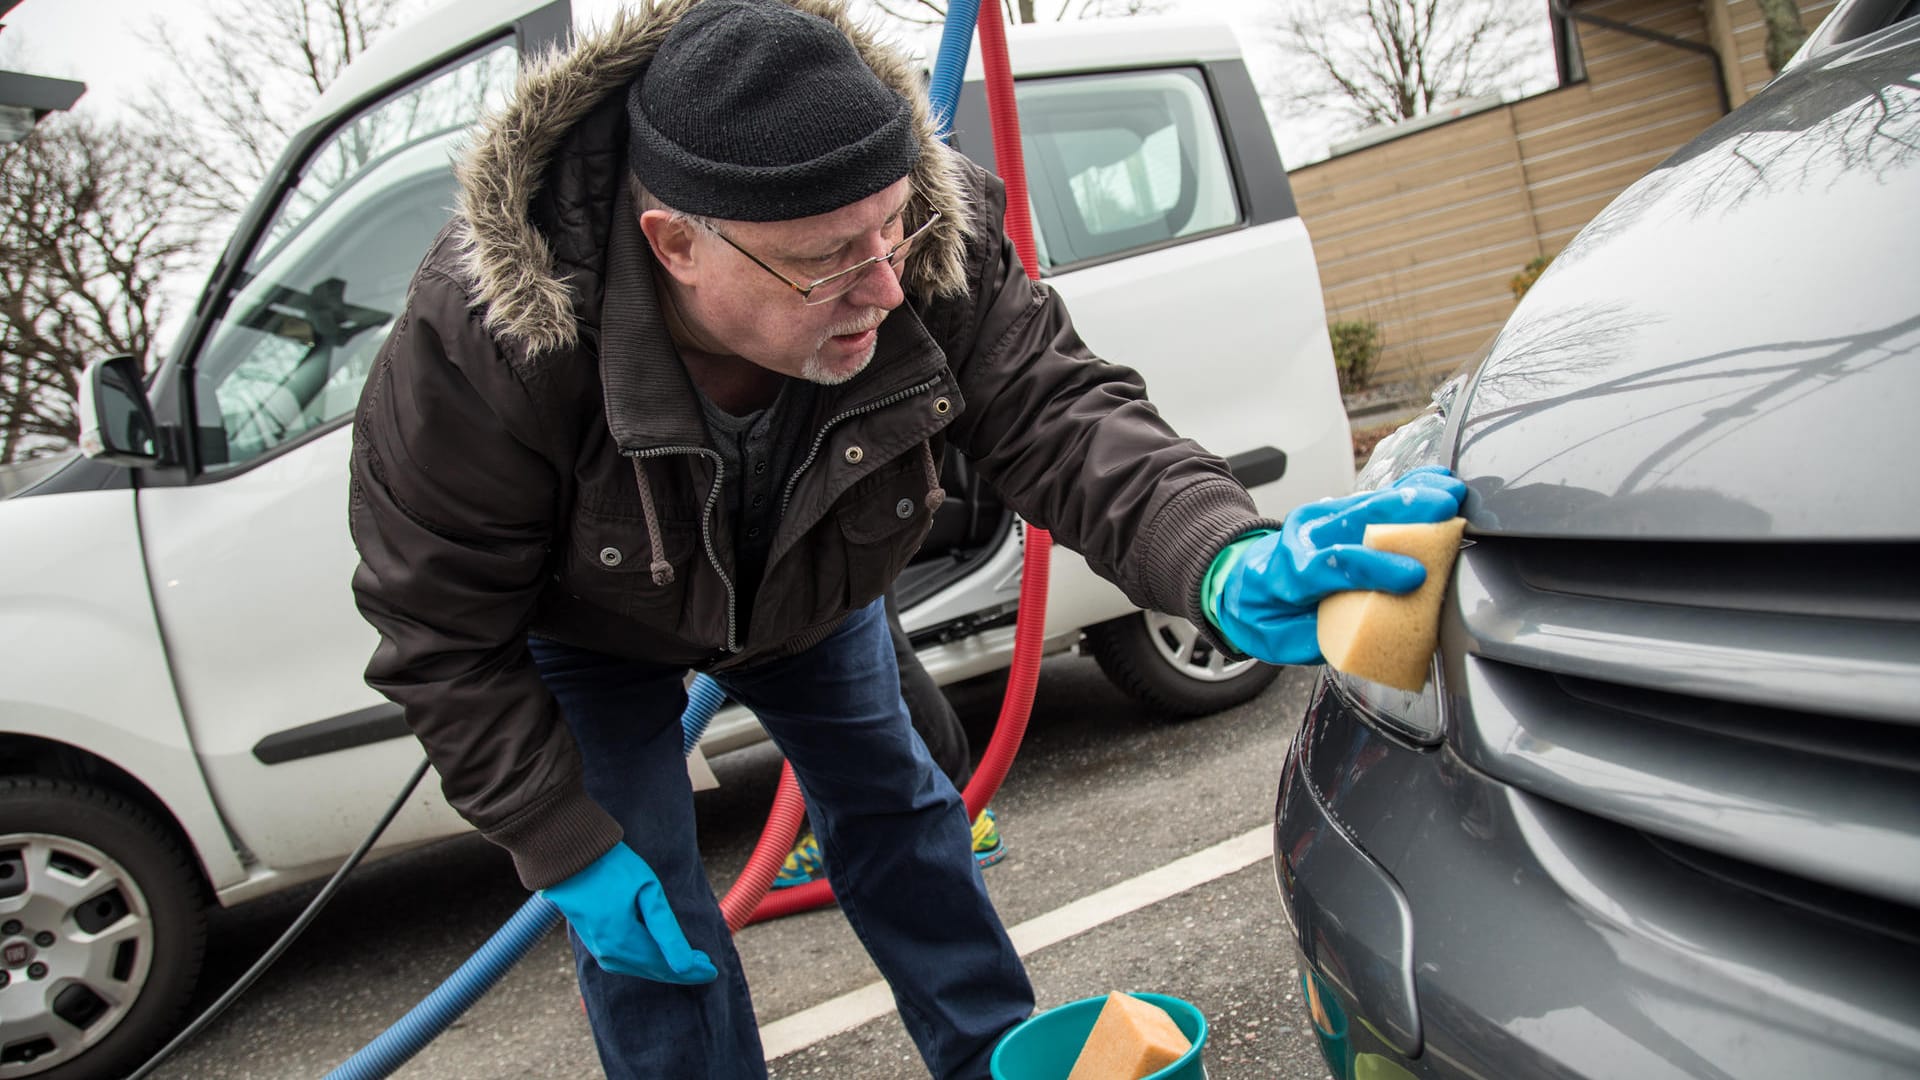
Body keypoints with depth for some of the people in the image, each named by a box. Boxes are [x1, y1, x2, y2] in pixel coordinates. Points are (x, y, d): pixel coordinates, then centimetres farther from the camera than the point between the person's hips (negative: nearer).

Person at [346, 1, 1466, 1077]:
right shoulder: (482, 343, -40)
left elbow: (1058, 414, -35)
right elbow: (443, 637, -28)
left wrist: (1227, 563, -55)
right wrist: (568, 852, -25)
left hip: (809, 580, 3)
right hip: (593, 622, -2)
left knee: (892, 801, 12)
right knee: (637, 904, -4)